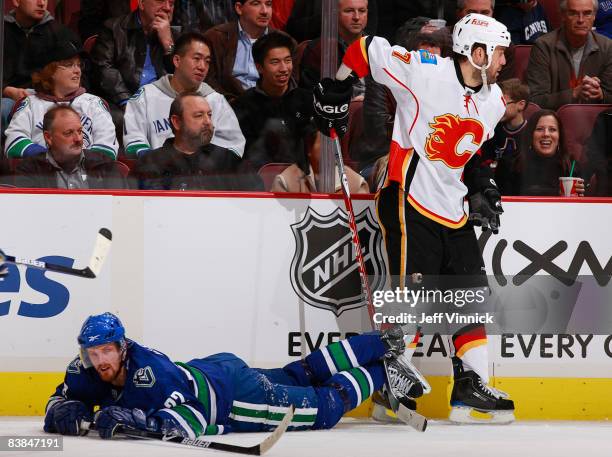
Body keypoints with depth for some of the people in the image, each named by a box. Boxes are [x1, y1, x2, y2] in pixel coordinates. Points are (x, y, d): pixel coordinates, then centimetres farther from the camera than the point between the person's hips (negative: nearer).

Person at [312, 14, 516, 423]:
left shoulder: (493, 101, 9)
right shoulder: (424, 71, -15)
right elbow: (366, 49, -7)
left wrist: (481, 186, 13)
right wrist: (335, 92, 0)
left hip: (453, 211, 8)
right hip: (408, 201, -8)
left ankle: (472, 386, 15)